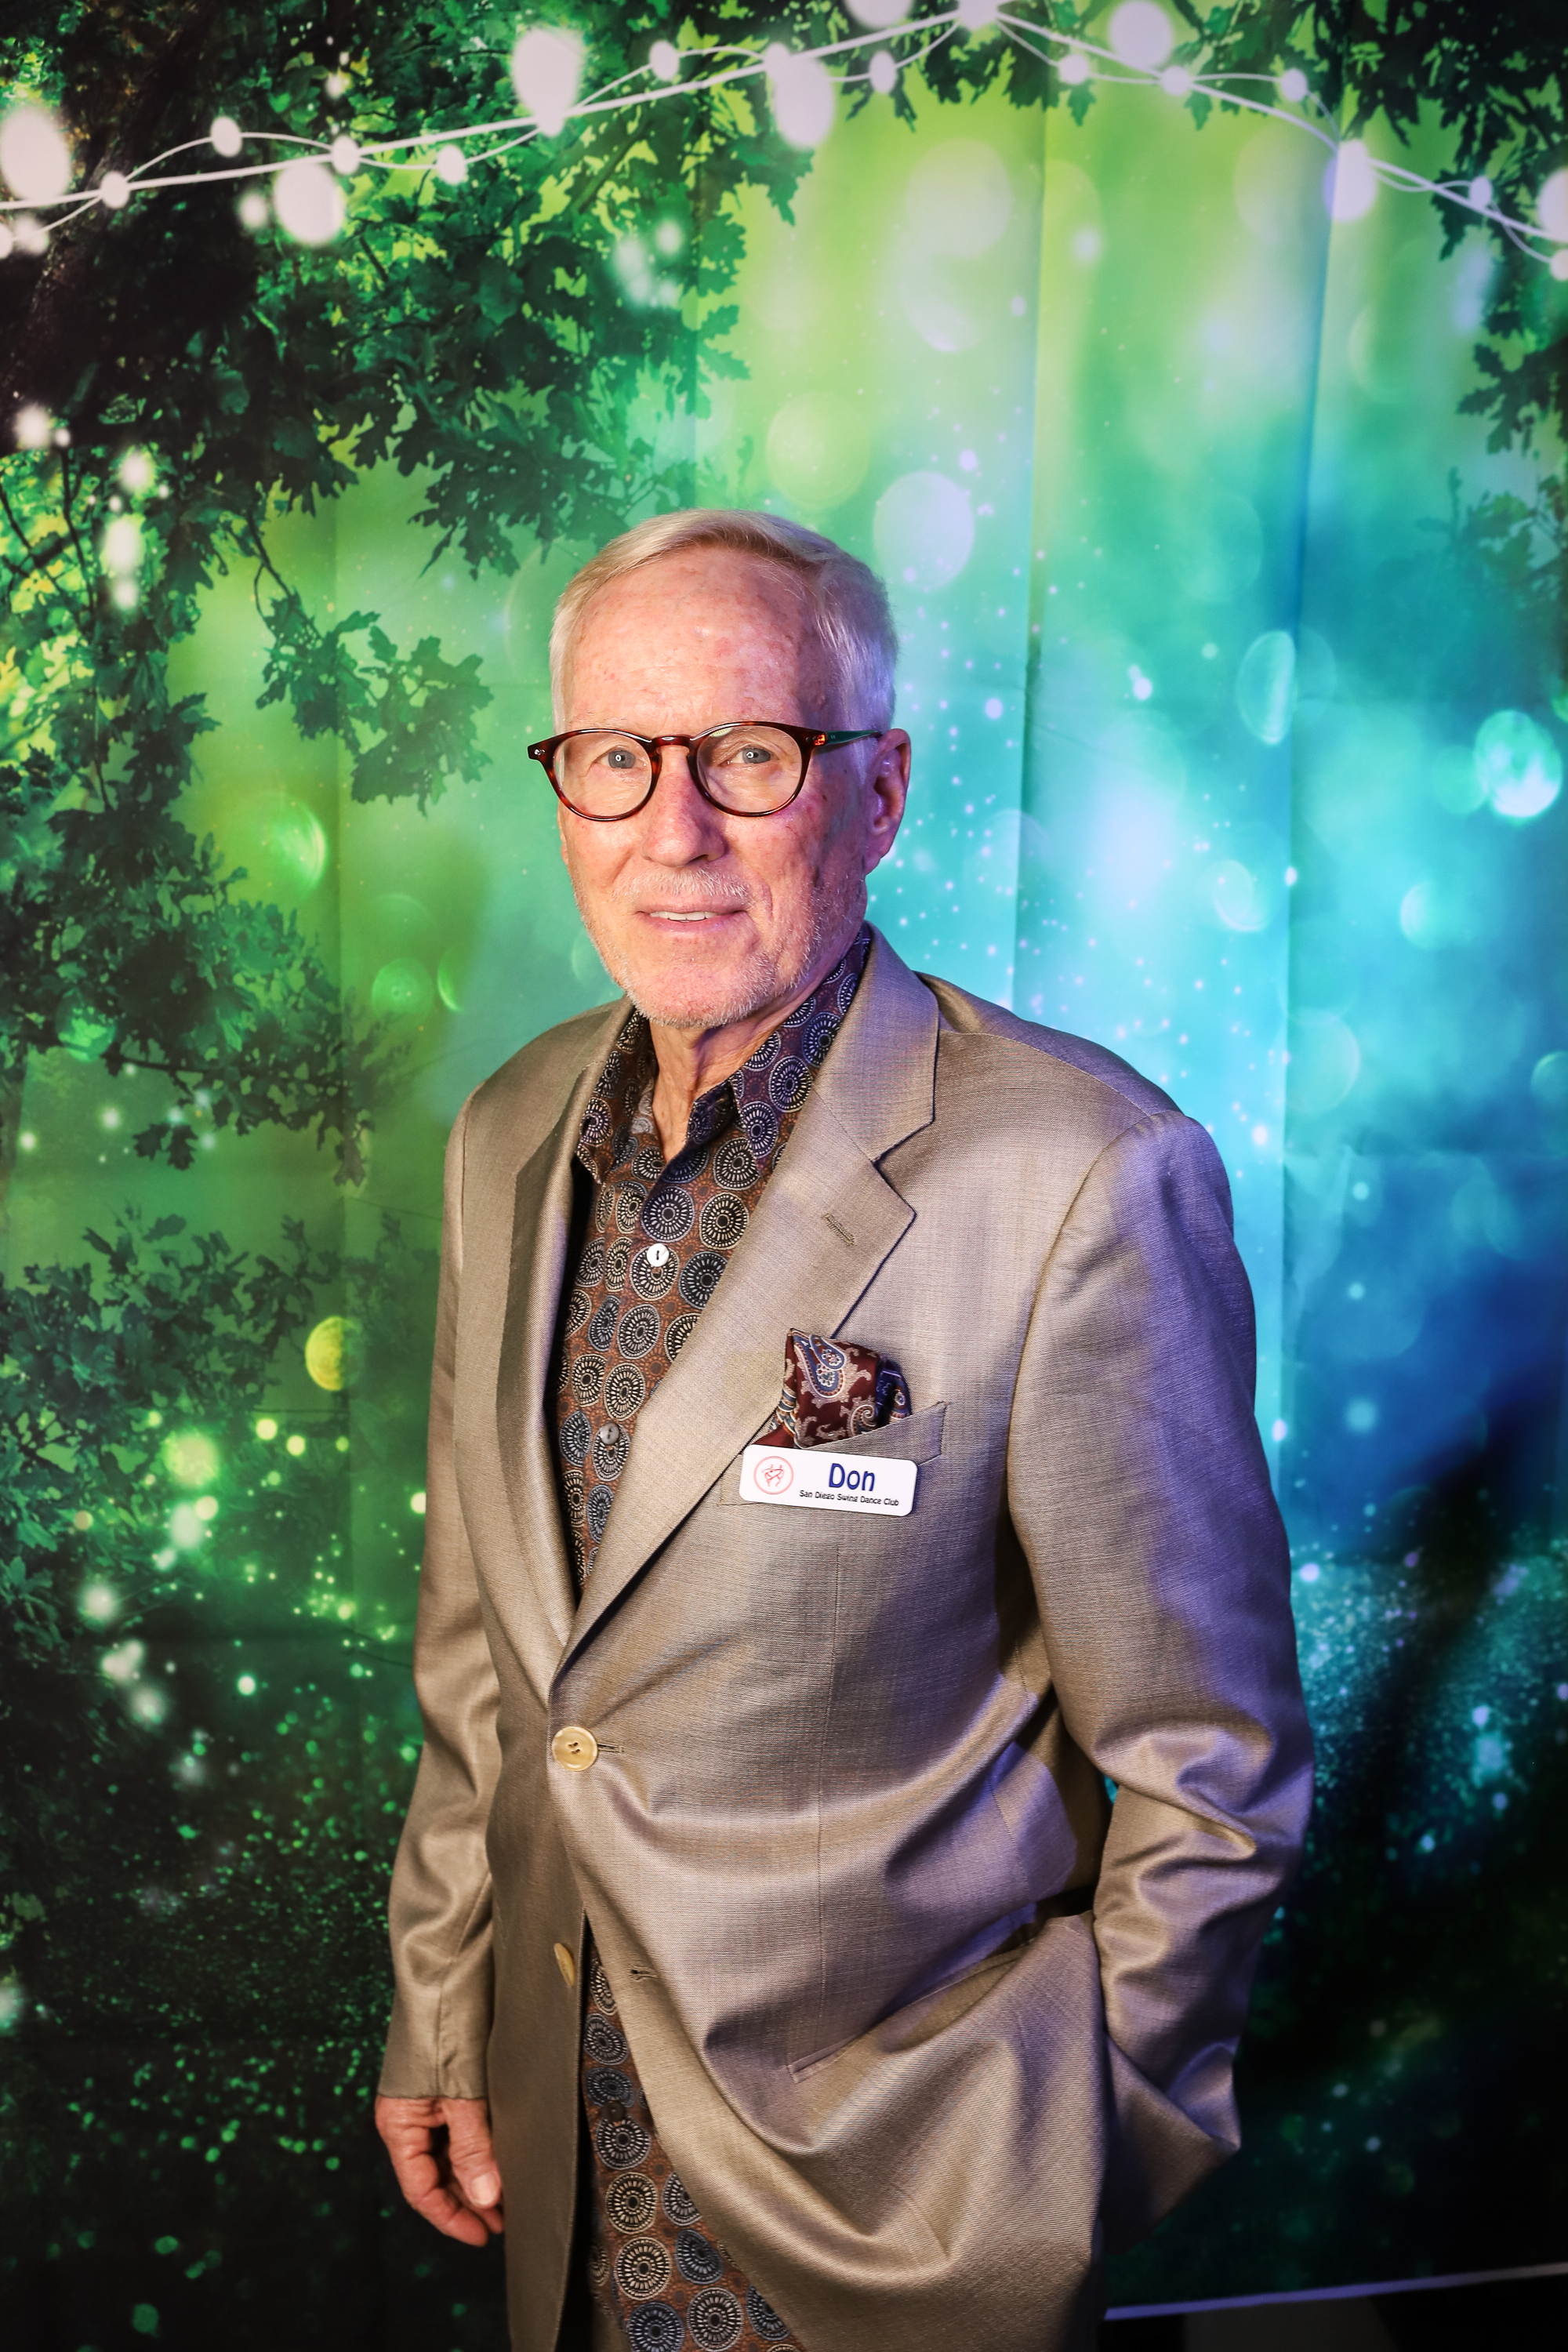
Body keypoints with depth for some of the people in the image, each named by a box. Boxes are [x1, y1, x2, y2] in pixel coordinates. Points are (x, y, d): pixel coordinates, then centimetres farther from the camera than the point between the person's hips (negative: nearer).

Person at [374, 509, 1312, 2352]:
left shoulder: (1079, 1178, -23)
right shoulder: (508, 1138, -2)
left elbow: (1205, 1770, -14)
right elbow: (481, 1644, 8)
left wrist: (1084, 2163, -6)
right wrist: (438, 2014, 10)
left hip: (900, 2197, -5)